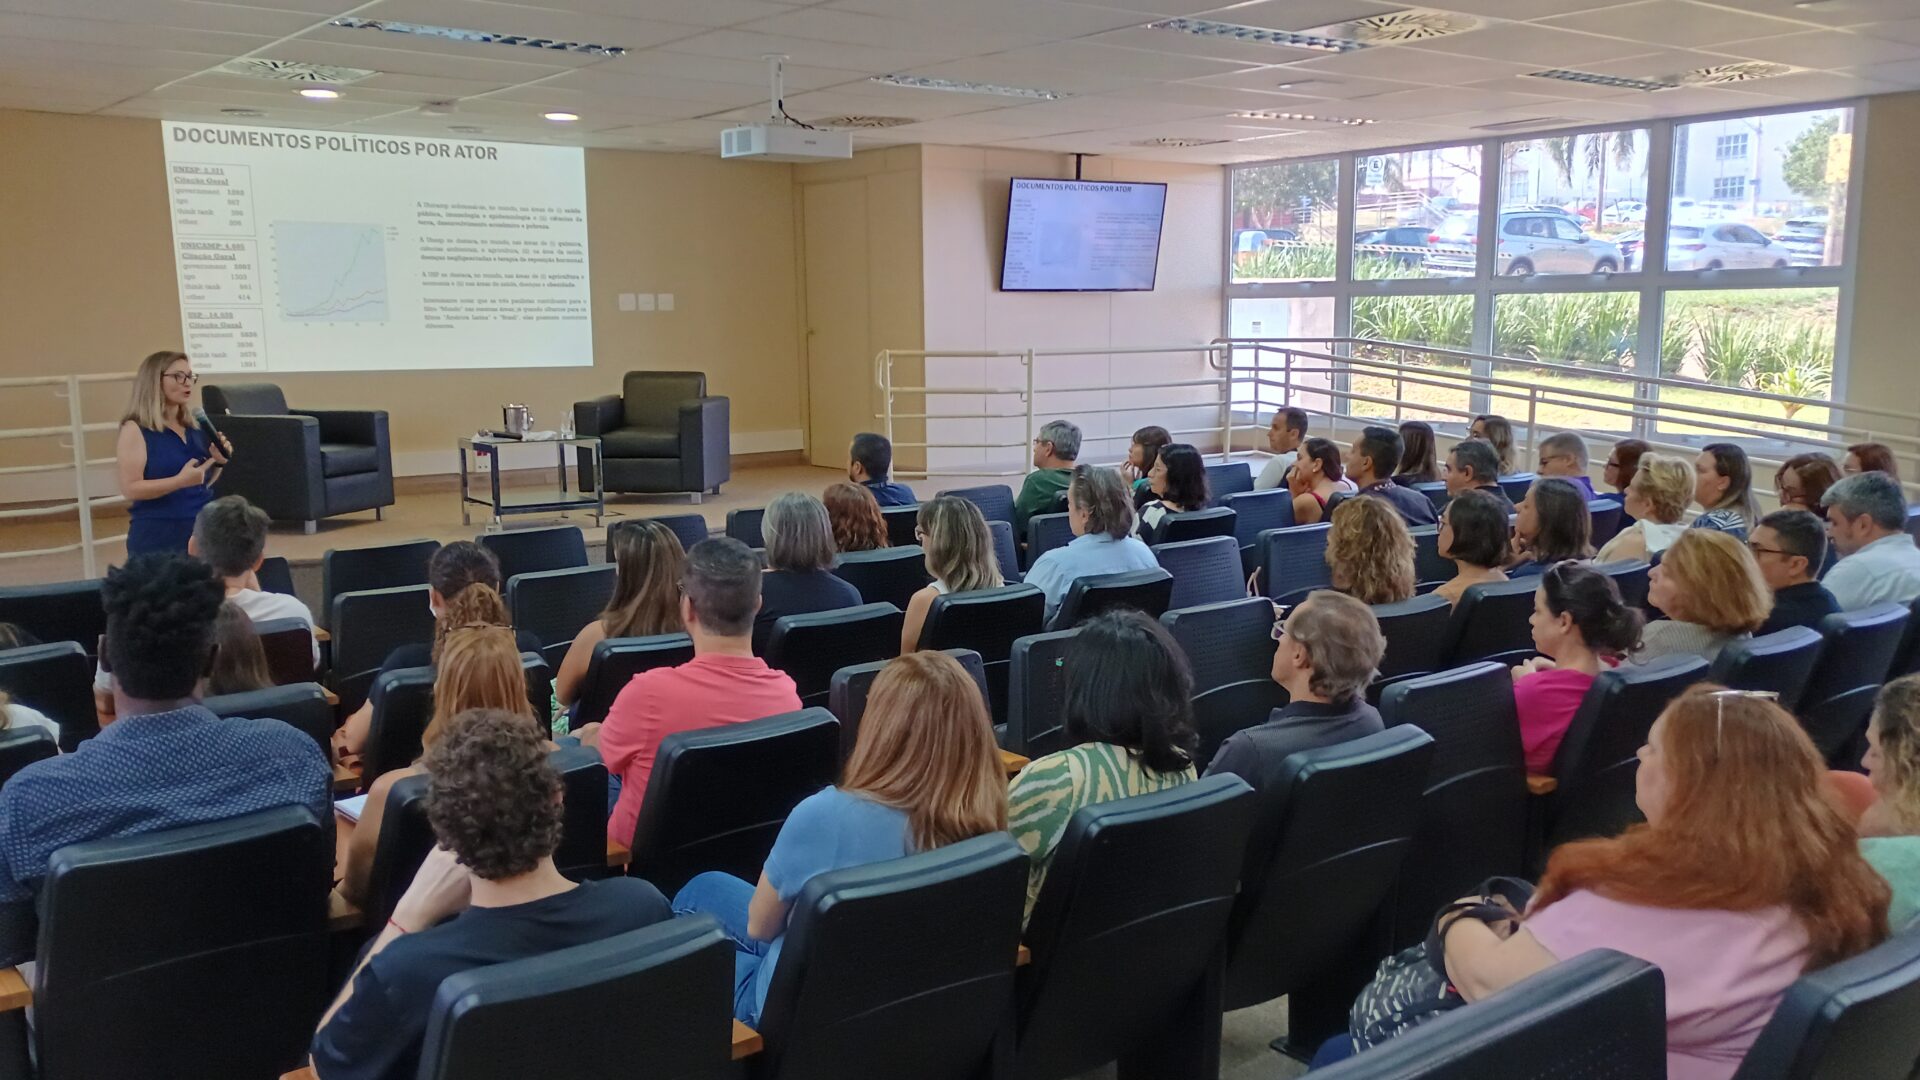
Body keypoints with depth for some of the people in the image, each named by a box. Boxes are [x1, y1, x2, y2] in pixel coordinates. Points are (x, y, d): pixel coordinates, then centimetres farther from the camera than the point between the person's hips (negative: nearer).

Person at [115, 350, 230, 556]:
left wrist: (218, 463, -1)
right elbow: (131, 489, -13)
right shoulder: (136, 430, -6)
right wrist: (180, 481, -25)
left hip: (202, 533, 6)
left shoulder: (194, 427, 12)